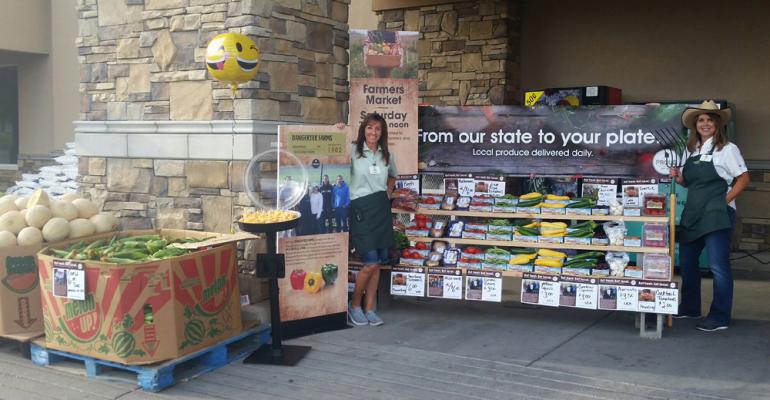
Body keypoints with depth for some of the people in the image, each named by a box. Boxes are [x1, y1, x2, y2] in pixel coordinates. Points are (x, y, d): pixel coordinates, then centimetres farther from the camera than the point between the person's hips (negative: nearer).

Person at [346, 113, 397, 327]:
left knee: (377, 262, 5)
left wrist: (388, 193, 14)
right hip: (361, 209, -5)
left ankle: (369, 309, 15)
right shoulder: (352, 150, -3)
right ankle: (355, 305, 10)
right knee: (371, 262, -10)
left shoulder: (387, 155, 13)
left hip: (381, 209, 6)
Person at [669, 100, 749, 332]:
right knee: (686, 262, 13)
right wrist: (678, 178, 1)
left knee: (718, 266, -4)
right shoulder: (691, 150, 13)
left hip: (717, 215, -7)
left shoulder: (727, 149, -5)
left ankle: (720, 318, 4)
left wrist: (726, 200, -12)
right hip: (692, 213, 7)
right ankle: (690, 308, 28)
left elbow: (743, 179, -5)